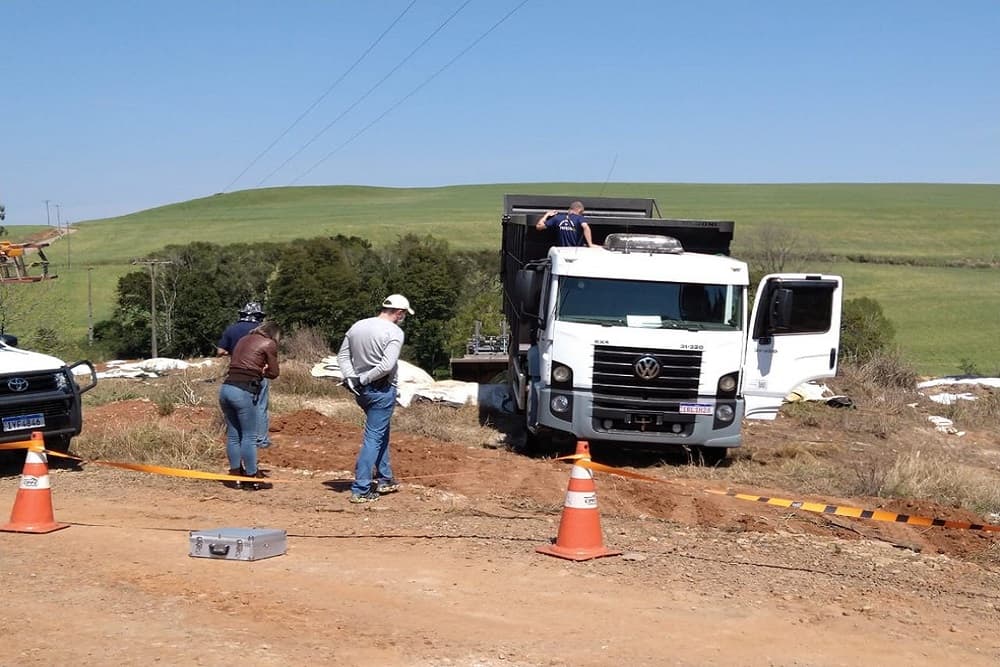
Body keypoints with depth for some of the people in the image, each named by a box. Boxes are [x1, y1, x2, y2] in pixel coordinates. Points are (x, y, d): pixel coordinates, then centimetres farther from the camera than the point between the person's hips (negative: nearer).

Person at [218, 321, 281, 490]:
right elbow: (274, 373, 6)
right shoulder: (269, 344, 3)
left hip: (226, 387, 7)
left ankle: (235, 475, 20)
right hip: (244, 392, -7)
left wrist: (255, 369, 11)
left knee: (233, 435, 14)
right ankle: (252, 478, 8)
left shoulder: (244, 340, 22)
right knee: (249, 436, 2)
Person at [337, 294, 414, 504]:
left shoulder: (357, 326, 8)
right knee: (373, 437, -3)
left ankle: (385, 479, 31)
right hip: (381, 390, -7)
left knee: (381, 433, 23)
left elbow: (342, 356, 8)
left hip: (361, 390, 7)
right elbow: (387, 366, -24)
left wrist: (351, 378, -1)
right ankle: (360, 489, -4)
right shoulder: (394, 332, -14)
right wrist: (364, 380, -15)